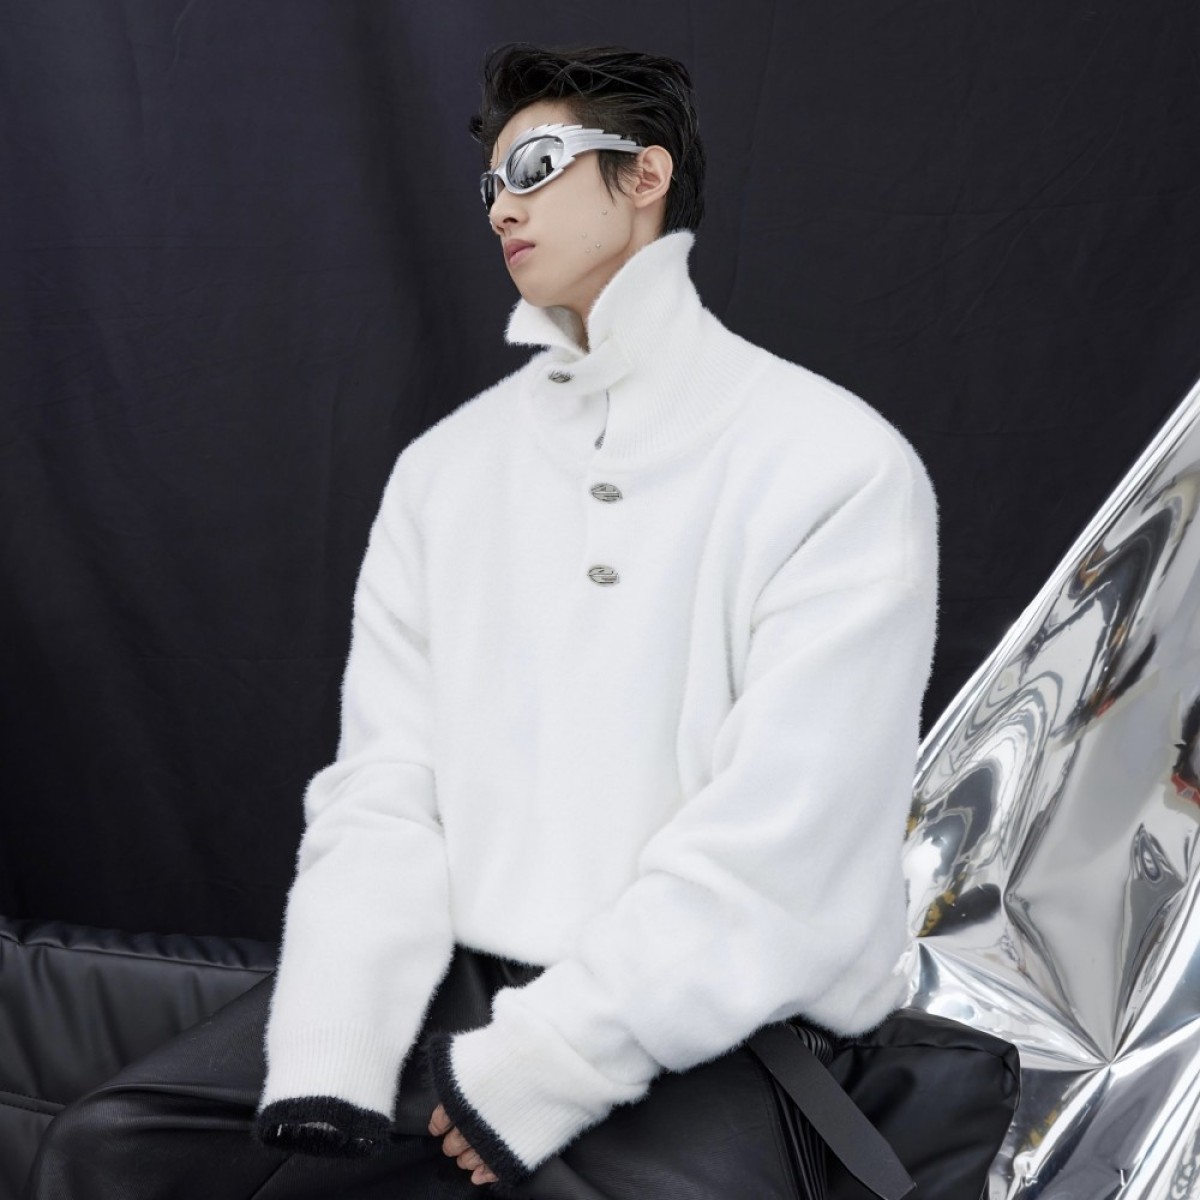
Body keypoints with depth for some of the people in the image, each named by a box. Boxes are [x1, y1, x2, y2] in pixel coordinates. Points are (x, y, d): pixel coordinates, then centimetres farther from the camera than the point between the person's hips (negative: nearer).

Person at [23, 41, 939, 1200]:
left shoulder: (838, 463, -8)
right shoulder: (444, 464, 8)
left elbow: (782, 843, -15)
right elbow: (384, 782, 0)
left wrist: (538, 1071, -17)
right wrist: (326, 1065, -13)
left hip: (722, 1034, -4)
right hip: (461, 988, 5)